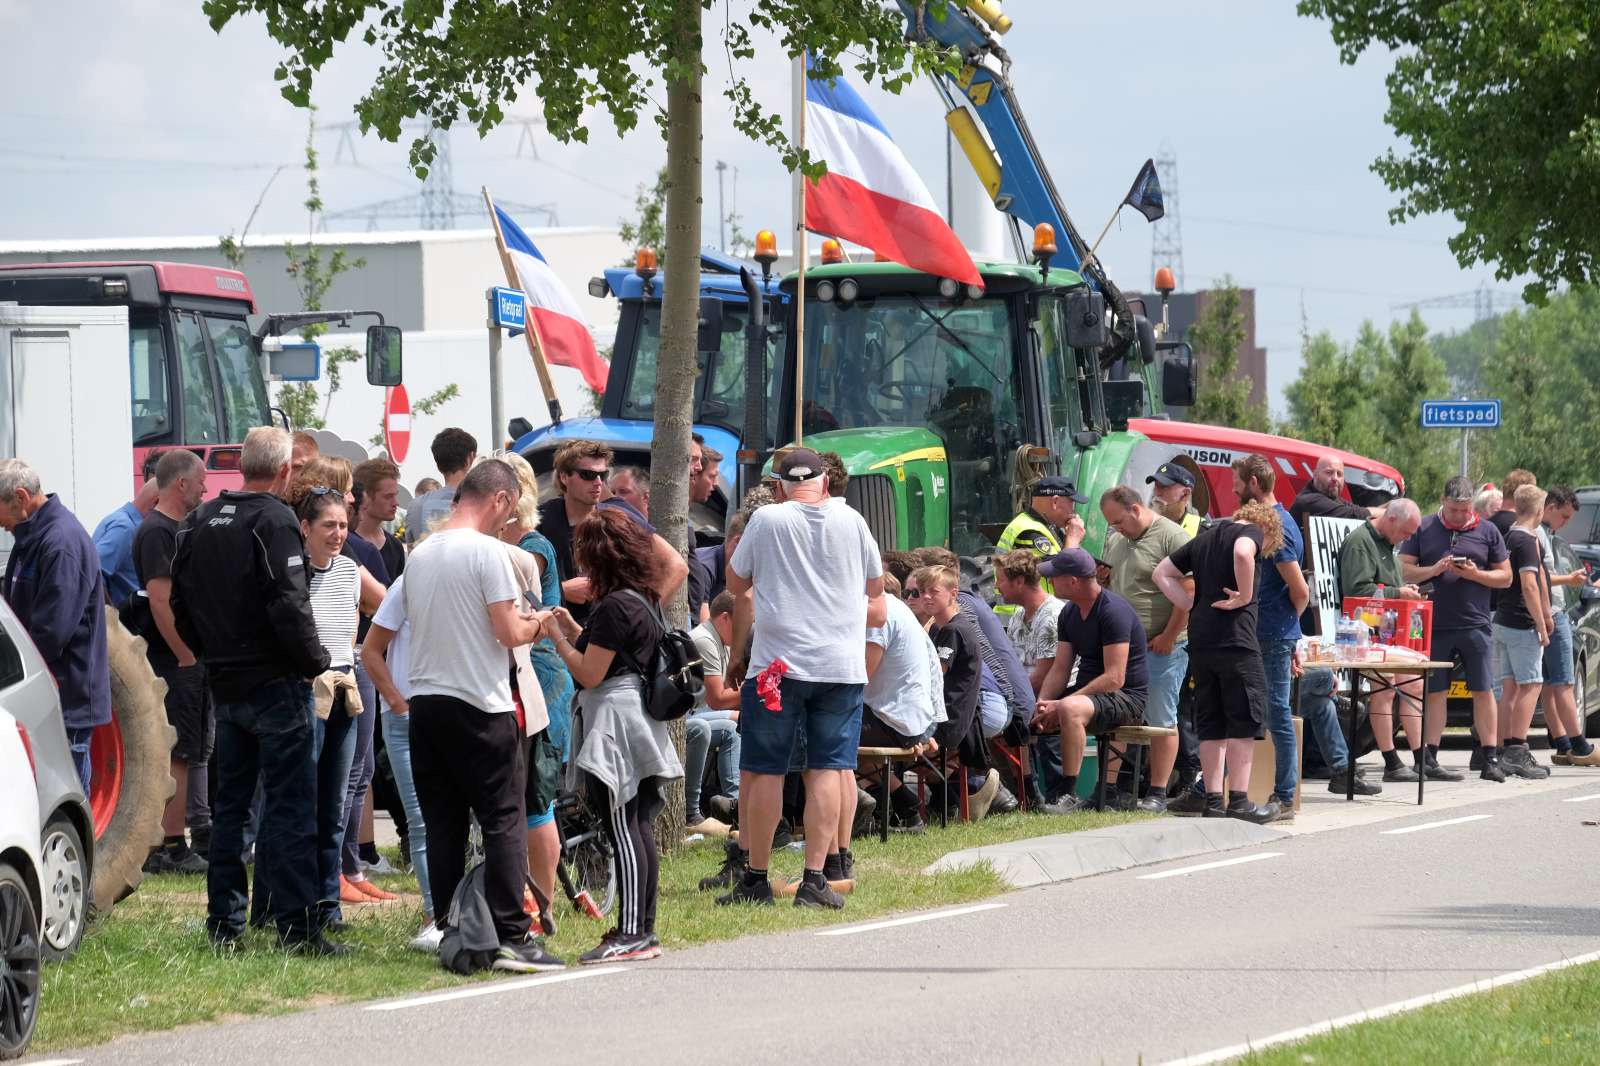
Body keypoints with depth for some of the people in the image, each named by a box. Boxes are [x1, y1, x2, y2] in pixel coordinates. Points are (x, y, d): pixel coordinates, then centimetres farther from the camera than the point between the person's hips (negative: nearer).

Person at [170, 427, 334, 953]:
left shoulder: (199, 521, 9)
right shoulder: (274, 521, -15)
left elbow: (180, 604, 14)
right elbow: (290, 607, -21)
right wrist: (315, 662, -8)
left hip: (224, 686, 7)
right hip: (276, 685, -7)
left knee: (229, 804, 14)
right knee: (289, 806, -5)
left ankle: (224, 921, 15)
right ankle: (296, 925, -8)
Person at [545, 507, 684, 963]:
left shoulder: (614, 607, -16)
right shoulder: (646, 600, 13)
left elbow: (590, 674, -16)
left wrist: (558, 638, -4)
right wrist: (574, 630, 17)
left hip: (614, 720, -10)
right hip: (641, 721, 10)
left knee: (623, 831, -9)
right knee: (639, 828, 11)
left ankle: (631, 934, -10)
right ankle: (644, 929, 14)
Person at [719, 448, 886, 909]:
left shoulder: (766, 520, -1)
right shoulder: (851, 522, 6)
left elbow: (736, 585, 10)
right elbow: (875, 590, 18)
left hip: (777, 664, -2)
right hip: (842, 664, 2)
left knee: (763, 771, 5)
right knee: (830, 768, 1)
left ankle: (756, 879, 6)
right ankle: (814, 879, -7)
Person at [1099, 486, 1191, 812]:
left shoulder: (1172, 538, -11)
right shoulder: (1115, 539, 14)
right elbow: (1107, 583, 25)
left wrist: (1169, 636, -15)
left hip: (1161, 647, -7)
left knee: (1162, 721, -2)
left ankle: (1158, 794, 1)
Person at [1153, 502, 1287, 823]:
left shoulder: (1205, 537, 21)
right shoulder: (1252, 532, 0)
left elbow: (1162, 573, 22)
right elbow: (1242, 553, -25)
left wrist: (1192, 605, 13)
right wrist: (1245, 596, -14)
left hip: (1199, 640, 7)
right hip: (1235, 638, -7)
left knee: (1211, 724, 10)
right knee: (1244, 721, -1)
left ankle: (1212, 799, 9)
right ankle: (1239, 800, -4)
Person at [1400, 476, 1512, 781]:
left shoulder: (1487, 531, 8)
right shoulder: (1423, 529, 7)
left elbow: (1505, 576, 9)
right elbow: (1404, 571, 4)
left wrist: (1475, 574, -9)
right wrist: (1433, 570, -13)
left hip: (1474, 625, 0)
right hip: (1434, 626, 0)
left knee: (1483, 690, -2)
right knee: (1435, 692, 3)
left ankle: (1489, 757, 1)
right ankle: (1430, 757, 7)